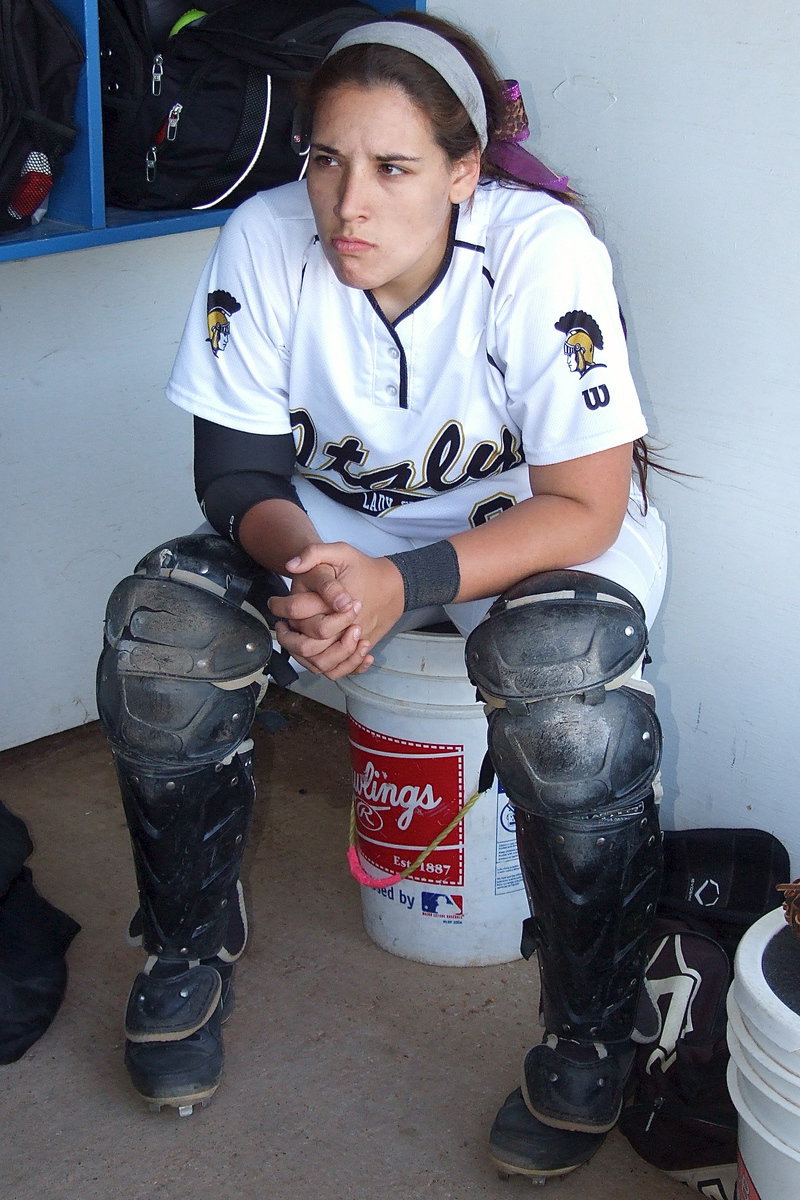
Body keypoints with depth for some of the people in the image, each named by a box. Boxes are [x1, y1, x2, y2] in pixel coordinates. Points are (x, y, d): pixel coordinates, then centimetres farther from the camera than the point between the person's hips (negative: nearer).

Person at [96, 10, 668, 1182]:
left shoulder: (543, 252, -26)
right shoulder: (265, 241, -18)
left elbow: (584, 506, -24)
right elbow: (238, 470, -11)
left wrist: (403, 582, -38)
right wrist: (303, 564, -34)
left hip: (531, 528, -3)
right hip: (333, 520, 3)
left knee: (573, 704, -35)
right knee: (160, 635, -22)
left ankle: (592, 1040, -10)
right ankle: (190, 950, 4)